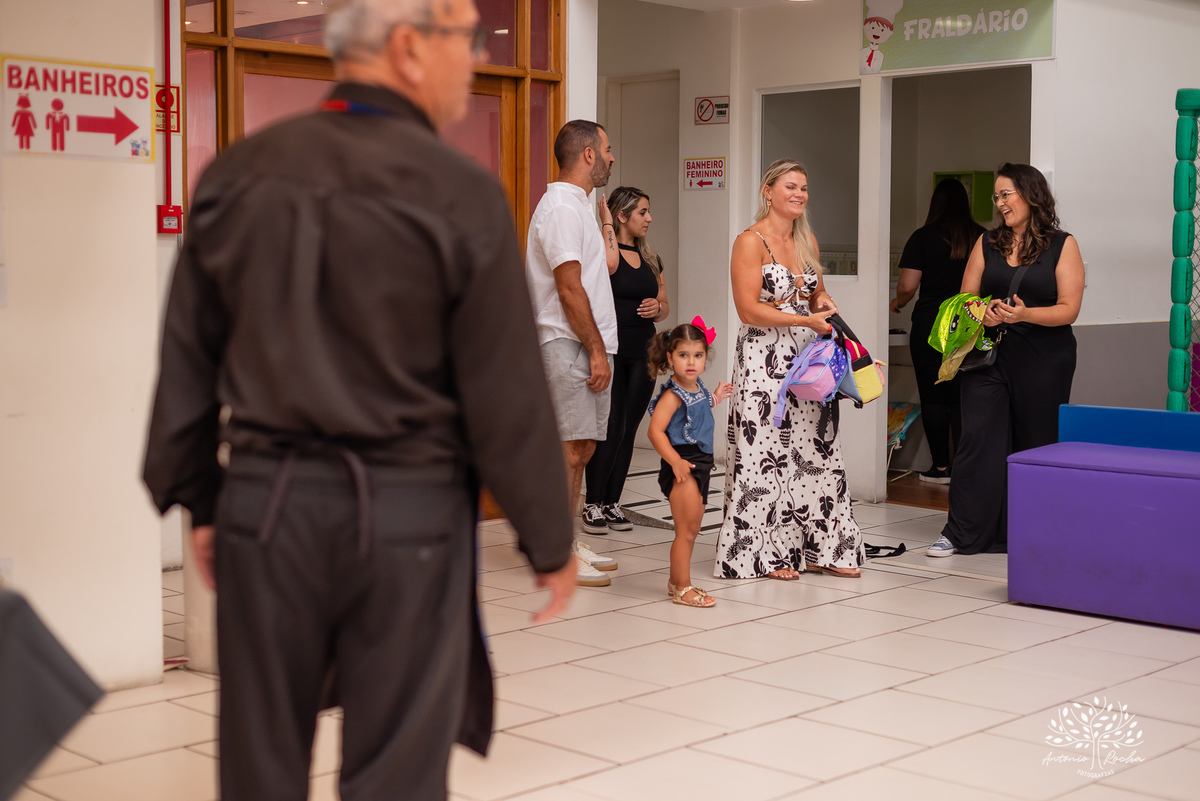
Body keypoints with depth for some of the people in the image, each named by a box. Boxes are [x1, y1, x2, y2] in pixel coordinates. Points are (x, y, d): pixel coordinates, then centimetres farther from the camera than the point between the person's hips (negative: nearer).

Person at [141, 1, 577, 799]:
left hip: (265, 501, 4)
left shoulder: (238, 175, 2)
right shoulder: (460, 195, -12)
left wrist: (197, 500, 18)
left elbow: (187, 363, 8)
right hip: (409, 514, -4)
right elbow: (508, 394, -9)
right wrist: (550, 541, 2)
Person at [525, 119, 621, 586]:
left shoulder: (575, 206, 19)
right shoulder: (562, 207, -14)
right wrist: (597, 350, -18)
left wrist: (606, 214, 25)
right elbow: (570, 288, -18)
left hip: (587, 346, 10)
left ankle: (567, 542, 20)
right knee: (569, 450, -8)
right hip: (570, 346, -10)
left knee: (581, 449, 13)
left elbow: (608, 263, 19)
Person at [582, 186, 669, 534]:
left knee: (628, 429, 7)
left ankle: (612, 503, 15)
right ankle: (593, 504, 1)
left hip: (642, 353, 6)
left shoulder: (651, 258, 16)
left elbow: (665, 305, 23)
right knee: (610, 427, -9)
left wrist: (657, 308, 0)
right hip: (610, 350, -6)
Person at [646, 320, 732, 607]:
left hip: (699, 464, 9)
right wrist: (675, 461, -27)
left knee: (692, 529, 17)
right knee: (686, 530, -4)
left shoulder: (699, 388, 10)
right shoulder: (673, 394, -17)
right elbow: (655, 431, -23)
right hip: (683, 467, -9)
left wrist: (715, 398, 19)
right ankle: (682, 587, 4)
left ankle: (677, 580, 29)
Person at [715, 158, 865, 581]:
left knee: (815, 450, 6)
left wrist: (823, 302, 4)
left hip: (807, 357, 7)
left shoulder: (807, 240, 14)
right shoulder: (751, 241, -8)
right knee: (767, 453, -3)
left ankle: (818, 548, 13)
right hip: (764, 360, -7)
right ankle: (767, 552, 7)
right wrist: (806, 320, -18)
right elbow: (749, 310, -15)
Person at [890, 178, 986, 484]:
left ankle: (941, 467, 8)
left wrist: (897, 303, 12)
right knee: (963, 398, 8)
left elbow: (907, 286, -8)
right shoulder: (981, 237, 4)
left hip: (930, 325, -3)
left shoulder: (923, 238, -4)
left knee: (934, 397, 5)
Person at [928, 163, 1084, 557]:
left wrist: (1025, 314, -23)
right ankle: (961, 532, 0)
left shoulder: (1062, 246, 1)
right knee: (978, 439, -4)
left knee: (1038, 444, 3)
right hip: (990, 357, 2)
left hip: (1044, 361, -2)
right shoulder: (987, 244, 12)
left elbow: (1068, 310, -6)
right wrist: (983, 314, -12)